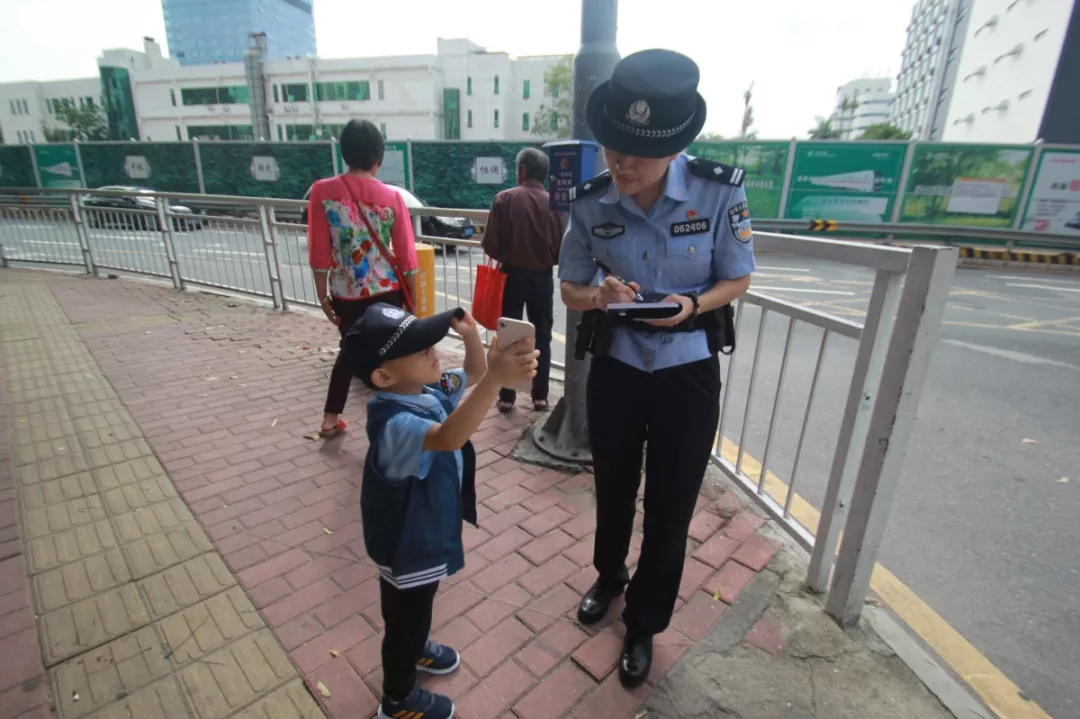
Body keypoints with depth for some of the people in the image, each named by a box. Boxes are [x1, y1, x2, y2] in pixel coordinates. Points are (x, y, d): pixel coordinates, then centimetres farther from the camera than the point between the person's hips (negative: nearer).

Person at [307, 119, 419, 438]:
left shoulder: (322, 191, -5)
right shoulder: (391, 196, -7)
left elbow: (319, 253, -5)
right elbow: (406, 255, -4)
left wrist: (323, 296, 5)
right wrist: (413, 296, 7)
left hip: (345, 292, 2)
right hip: (386, 291, -2)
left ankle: (330, 421, 31)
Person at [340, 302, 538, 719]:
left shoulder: (427, 389, -9)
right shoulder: (396, 424, -38)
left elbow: (471, 377, 5)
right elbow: (449, 437, -57)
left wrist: (471, 336, -13)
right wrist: (496, 379, -67)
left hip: (426, 533, 8)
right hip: (407, 547, -8)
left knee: (418, 609, 34)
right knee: (405, 618, 19)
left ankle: (416, 649, 63)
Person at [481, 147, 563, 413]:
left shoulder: (504, 198, -8)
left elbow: (490, 244, -11)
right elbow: (561, 249, -4)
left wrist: (504, 257, 10)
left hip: (512, 275, -1)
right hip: (543, 277, 1)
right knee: (542, 337, 11)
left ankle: (507, 397, 14)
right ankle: (540, 396, 15)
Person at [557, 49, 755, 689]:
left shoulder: (720, 191, -16)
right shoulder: (590, 204, -10)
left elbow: (737, 279, -4)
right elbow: (570, 288, 0)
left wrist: (691, 305, -25)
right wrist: (599, 295, -23)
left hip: (688, 374, -2)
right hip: (616, 368, 2)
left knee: (670, 507, 11)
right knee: (613, 487, 21)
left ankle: (645, 624, 39)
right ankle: (609, 578, 54)